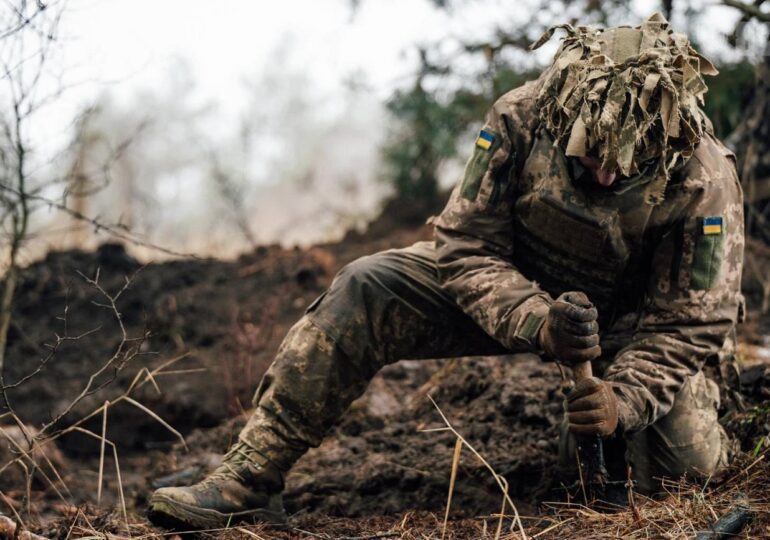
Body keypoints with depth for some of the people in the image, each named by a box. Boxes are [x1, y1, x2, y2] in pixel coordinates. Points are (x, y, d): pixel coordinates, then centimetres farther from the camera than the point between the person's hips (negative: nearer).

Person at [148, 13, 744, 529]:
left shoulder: (704, 178, -28)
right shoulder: (521, 118, -26)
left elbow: (692, 321, -20)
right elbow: (466, 246, -21)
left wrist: (624, 400, -37)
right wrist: (537, 323, -38)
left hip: (625, 316, 0)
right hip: (511, 284, 1)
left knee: (688, 464, -18)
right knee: (364, 291, -21)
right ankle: (251, 477, -16)